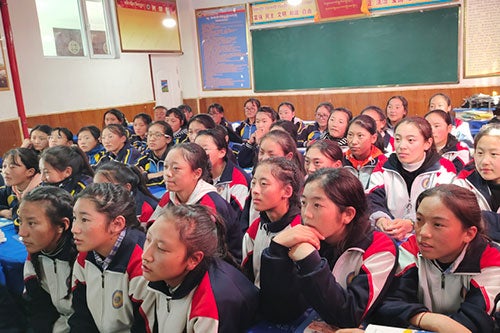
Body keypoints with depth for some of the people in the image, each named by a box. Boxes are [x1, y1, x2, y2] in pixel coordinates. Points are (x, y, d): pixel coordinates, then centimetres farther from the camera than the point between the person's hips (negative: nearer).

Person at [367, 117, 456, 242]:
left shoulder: (443, 169, 4)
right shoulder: (383, 168, 11)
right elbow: (373, 200, -1)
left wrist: (411, 224, -29)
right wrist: (380, 220, -25)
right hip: (387, 237, 1)